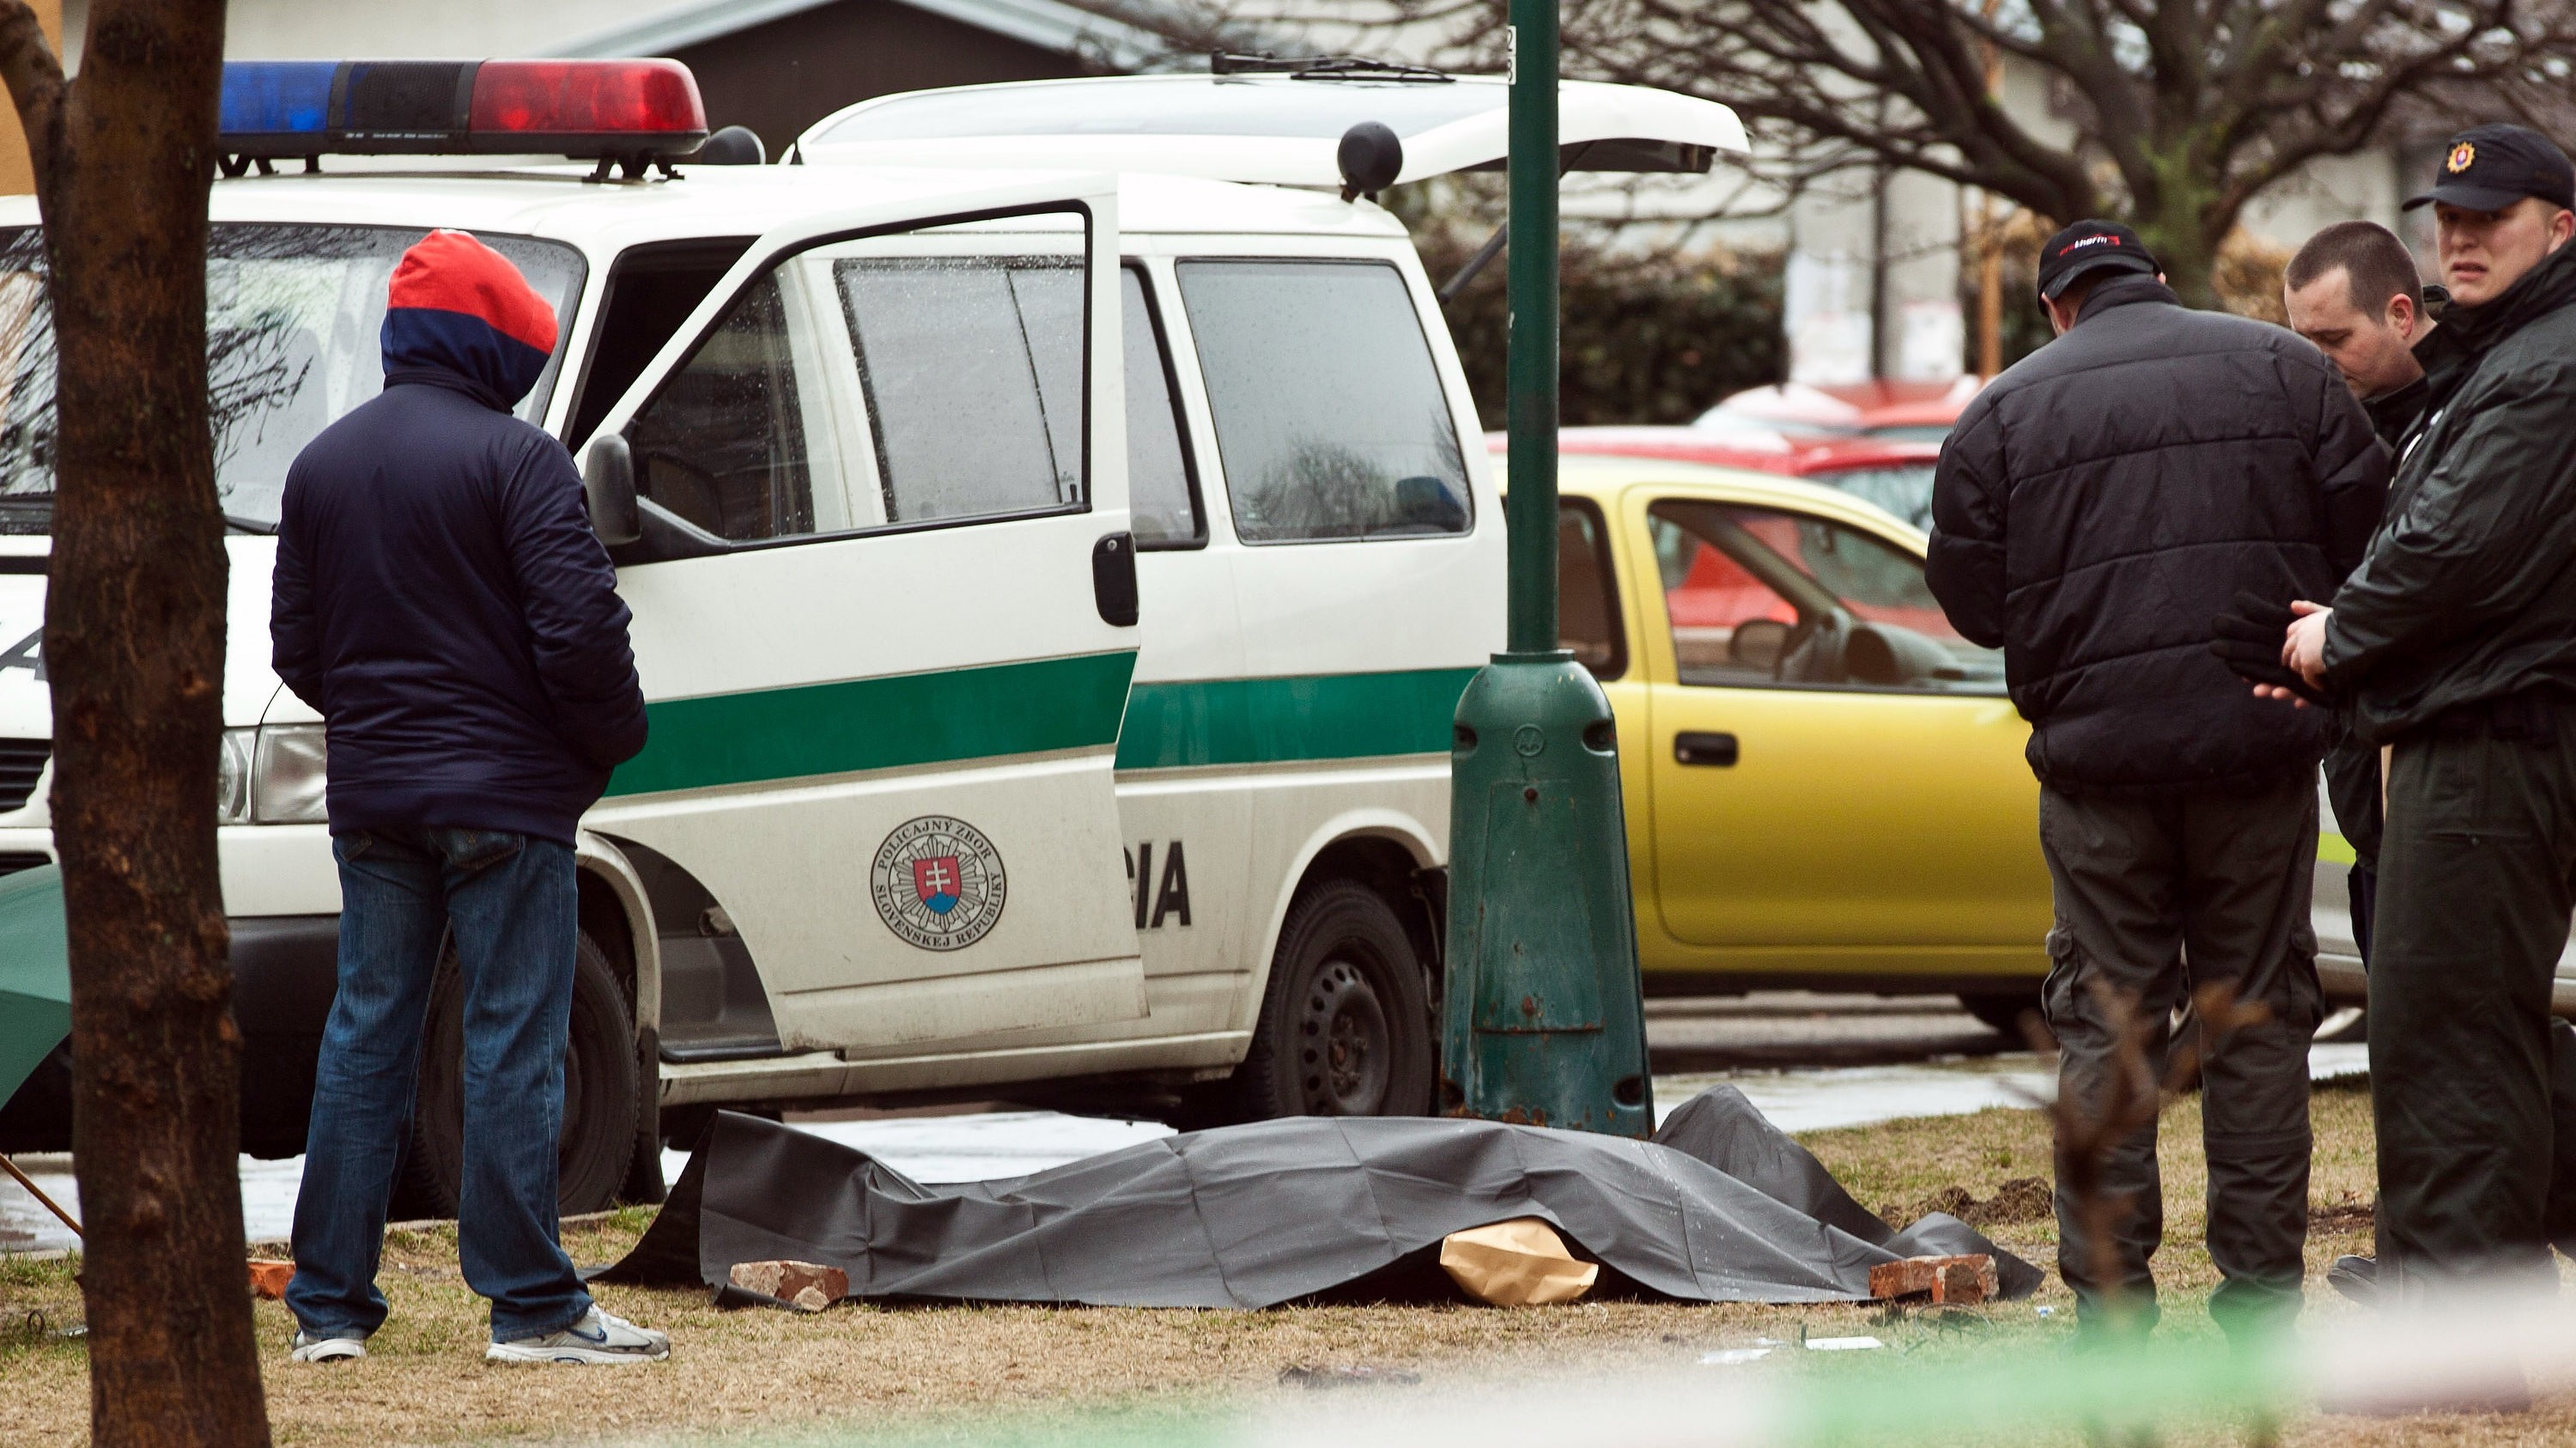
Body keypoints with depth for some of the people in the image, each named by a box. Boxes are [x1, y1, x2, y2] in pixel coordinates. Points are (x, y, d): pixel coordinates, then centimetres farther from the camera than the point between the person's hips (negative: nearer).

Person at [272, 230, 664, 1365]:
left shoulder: (323, 464, 10)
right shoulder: (515, 460, -11)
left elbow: (295, 643, 14)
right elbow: (578, 629, -16)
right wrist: (615, 738, 0)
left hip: (370, 794, 6)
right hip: (502, 795, -6)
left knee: (365, 1035, 10)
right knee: (512, 1045, -4)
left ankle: (329, 1304, 9)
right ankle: (531, 1305, -4)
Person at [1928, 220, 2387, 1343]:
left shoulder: (2006, 411, 2)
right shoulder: (2282, 369, 5)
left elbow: (1971, 601, 4)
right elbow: (2364, 534, 3)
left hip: (2099, 751, -1)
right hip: (2261, 746, 1)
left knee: (2107, 1019, 5)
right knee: (2258, 1015, 9)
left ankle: (2110, 1298, 2)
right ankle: (2262, 1285, 9)